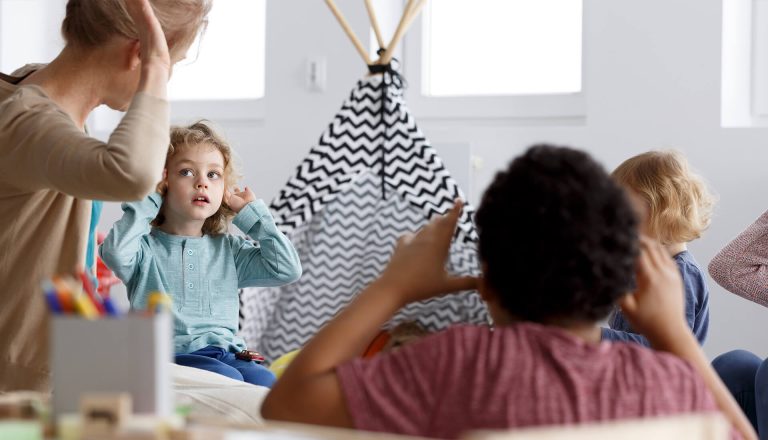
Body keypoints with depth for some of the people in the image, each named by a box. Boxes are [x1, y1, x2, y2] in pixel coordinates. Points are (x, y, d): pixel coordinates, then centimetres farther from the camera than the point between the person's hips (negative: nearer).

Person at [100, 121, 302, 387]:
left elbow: (287, 269, 10)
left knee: (262, 381, -30)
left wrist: (252, 214, 16)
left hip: (225, 353, 4)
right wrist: (146, 202, -1)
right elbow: (115, 253, -16)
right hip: (171, 355, -4)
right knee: (226, 379, -34)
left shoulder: (228, 249, 21)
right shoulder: (146, 247, 9)